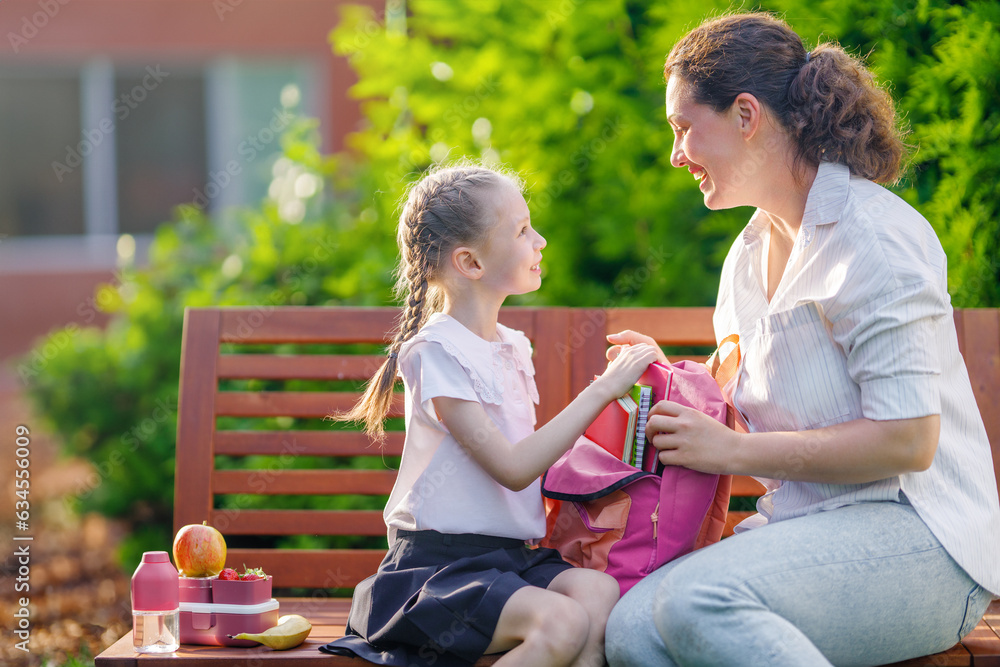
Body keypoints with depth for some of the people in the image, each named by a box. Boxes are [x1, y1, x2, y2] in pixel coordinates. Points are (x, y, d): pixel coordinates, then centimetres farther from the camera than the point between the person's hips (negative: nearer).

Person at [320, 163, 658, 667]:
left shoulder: (511, 347, 15)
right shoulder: (436, 352, -11)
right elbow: (513, 469, -18)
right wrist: (603, 389, -14)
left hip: (513, 557, 7)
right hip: (440, 563, -7)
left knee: (599, 590, -23)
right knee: (563, 621, -30)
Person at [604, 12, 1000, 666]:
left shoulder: (871, 234, -10)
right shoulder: (748, 257, 17)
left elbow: (907, 440, -18)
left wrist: (734, 451, -12)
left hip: (916, 534, -7)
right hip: (805, 526, 7)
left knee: (699, 600, -33)